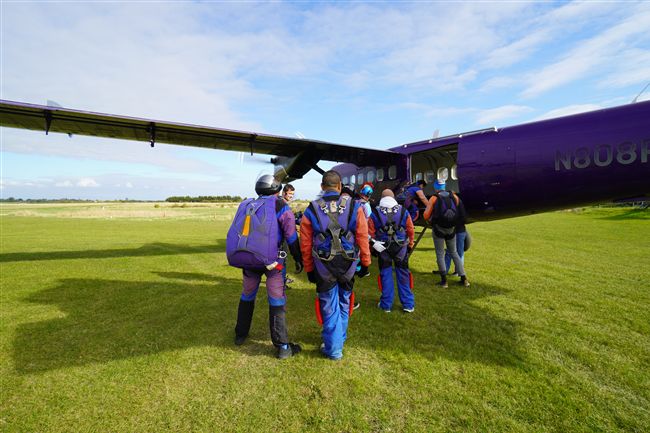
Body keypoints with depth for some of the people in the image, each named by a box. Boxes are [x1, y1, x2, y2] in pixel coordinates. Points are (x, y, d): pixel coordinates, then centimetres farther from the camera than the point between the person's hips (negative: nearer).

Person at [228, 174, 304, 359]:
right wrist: (298, 259, 3)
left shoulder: (245, 205, 13)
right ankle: (282, 347, 8)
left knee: (247, 295, 24)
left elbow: (236, 233, 19)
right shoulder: (279, 205, -2)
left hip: (244, 258, 5)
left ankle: (240, 335, 37)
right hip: (270, 259, -5)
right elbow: (291, 235, -6)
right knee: (277, 301, 4)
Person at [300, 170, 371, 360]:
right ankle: (340, 338, 39)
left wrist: (309, 269, 9)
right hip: (348, 264, 2)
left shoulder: (311, 210, -7)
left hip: (323, 266, -1)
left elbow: (305, 244, -3)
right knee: (344, 302, 21)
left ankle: (333, 348, 20)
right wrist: (365, 262, 8)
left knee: (329, 306, 11)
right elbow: (362, 237, -3)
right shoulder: (354, 206, -6)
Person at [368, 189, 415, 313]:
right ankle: (408, 304, 18)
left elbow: (370, 232, -10)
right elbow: (411, 231, 2)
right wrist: (410, 245, 13)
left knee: (385, 275, 10)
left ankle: (386, 305, 18)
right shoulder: (403, 212, -3)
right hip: (401, 248, 1)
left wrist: (373, 244, -1)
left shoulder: (375, 213, -7)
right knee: (403, 275, 11)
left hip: (383, 249, 0)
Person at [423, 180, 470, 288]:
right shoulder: (454, 197, 3)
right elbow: (460, 212, 7)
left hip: (439, 229, -3)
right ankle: (464, 279, 16)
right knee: (454, 253, 17)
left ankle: (444, 281, 7)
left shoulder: (434, 198, -6)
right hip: (451, 229, 3)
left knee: (440, 254, 6)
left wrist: (430, 221, 12)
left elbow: (426, 215, -9)